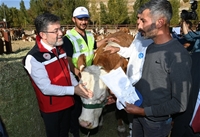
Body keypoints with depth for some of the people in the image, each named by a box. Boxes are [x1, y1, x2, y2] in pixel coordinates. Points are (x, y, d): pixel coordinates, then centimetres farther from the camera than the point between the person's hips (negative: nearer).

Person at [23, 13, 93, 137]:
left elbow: (68, 73, 4)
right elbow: (46, 88, -26)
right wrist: (73, 90, -28)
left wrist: (79, 87, -12)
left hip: (67, 103, 6)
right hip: (51, 108, -6)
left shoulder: (59, 49, -1)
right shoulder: (33, 58, -24)